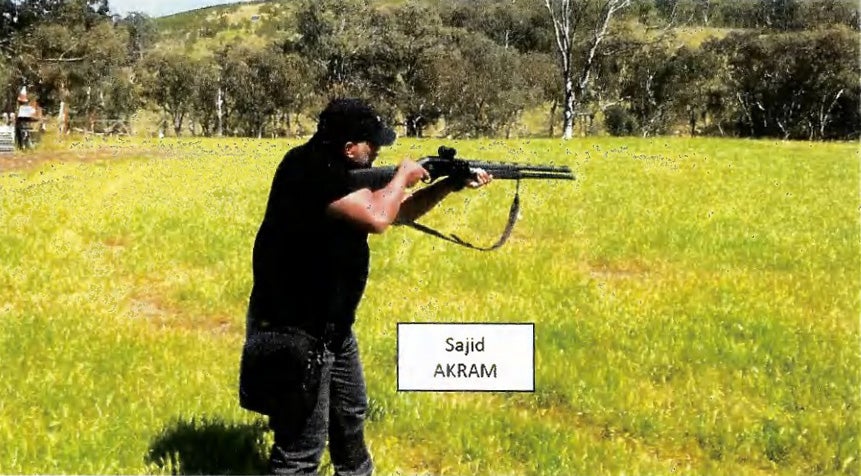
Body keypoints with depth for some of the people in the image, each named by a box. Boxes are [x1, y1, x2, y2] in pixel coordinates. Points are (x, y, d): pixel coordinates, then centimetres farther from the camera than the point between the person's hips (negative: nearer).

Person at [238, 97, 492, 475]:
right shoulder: (308, 169, -23)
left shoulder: (344, 172, 7)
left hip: (332, 325, 10)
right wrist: (403, 177, -13)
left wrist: (450, 185, 9)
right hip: (293, 330, -10)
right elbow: (377, 217, -32)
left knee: (350, 415, 29)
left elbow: (397, 213, 19)